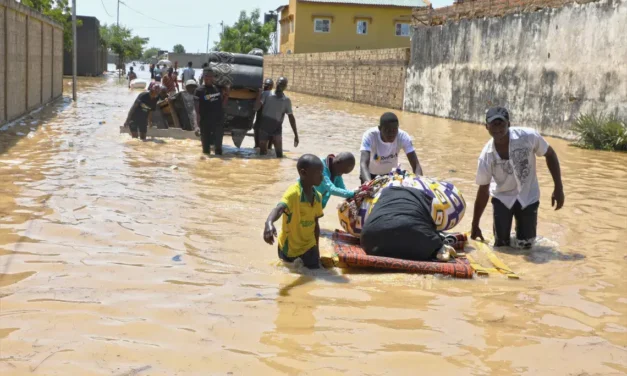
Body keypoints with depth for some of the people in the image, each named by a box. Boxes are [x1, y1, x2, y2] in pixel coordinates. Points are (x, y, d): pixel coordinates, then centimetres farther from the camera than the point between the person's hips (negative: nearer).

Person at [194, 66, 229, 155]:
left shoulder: (218, 89, 7)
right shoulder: (199, 91, -5)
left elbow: (223, 105, 12)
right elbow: (197, 110, -7)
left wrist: (226, 95, -3)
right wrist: (198, 124, -12)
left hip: (218, 122, 3)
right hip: (205, 123, -3)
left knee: (218, 147, 12)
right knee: (206, 146, 5)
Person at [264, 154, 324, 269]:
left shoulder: (317, 197, -4)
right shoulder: (294, 193, -26)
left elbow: (315, 224, 7)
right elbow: (279, 208, -44)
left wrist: (317, 248, 12)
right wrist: (269, 223, -65)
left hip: (309, 246, 5)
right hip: (289, 246, -5)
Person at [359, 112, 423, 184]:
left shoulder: (403, 137, -28)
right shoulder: (369, 136, -34)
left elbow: (416, 165, -31)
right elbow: (363, 163, -47)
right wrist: (368, 182, -67)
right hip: (371, 174, -2)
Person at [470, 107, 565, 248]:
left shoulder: (528, 136, -25)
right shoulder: (486, 155, -21)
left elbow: (550, 155, -7)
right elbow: (483, 190, -10)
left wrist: (558, 188, -11)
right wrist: (475, 225, -7)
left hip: (528, 197, 0)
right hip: (502, 198, 0)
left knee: (525, 244, 6)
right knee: (501, 244, 1)